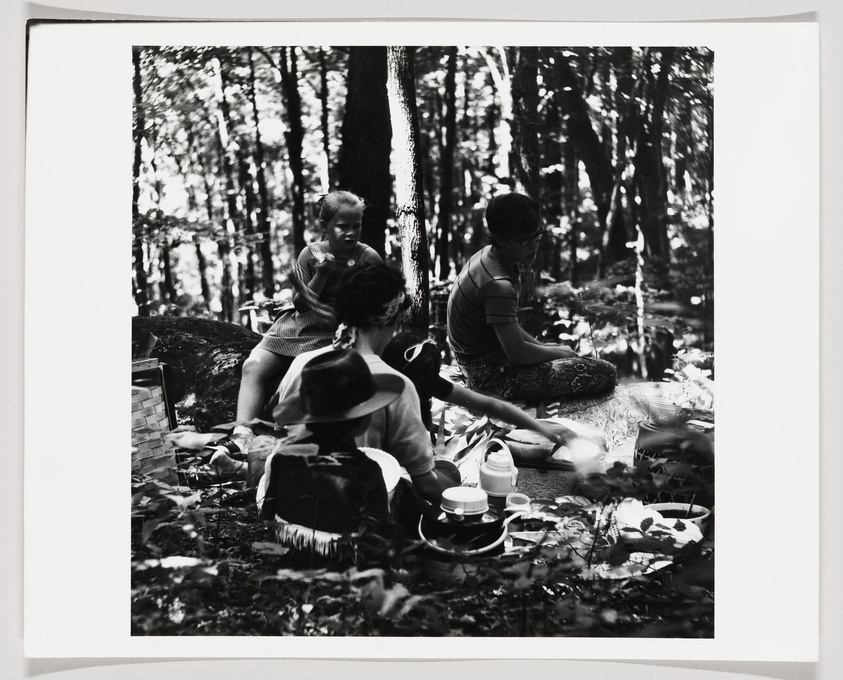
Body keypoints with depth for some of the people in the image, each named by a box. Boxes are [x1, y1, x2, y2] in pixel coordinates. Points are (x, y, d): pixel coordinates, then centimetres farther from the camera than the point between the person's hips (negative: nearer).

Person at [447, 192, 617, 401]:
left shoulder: (486, 257, 2)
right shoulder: (498, 286, -29)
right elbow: (517, 353, -26)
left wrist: (541, 345, 6)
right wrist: (559, 353, -8)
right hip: (493, 377, -10)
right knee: (605, 374, -16)